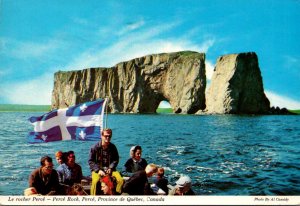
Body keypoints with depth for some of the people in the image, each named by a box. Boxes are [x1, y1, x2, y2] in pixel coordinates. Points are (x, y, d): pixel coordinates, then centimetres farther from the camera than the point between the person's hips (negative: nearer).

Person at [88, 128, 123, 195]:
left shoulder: (113, 147, 4)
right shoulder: (95, 147, -4)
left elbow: (116, 159, 11)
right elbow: (91, 161, -2)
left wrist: (110, 168, -7)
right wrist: (98, 170, -15)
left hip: (109, 169, 3)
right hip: (97, 169, -2)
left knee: (120, 180, -22)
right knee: (95, 181, -33)